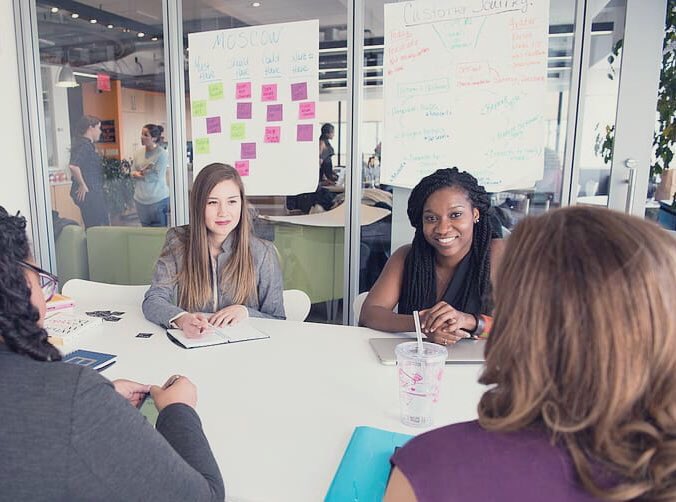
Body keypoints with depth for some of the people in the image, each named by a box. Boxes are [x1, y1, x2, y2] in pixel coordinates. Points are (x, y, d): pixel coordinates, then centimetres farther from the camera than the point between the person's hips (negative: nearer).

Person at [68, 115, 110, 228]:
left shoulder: (88, 144, 15)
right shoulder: (84, 145, -15)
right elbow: (73, 166, -29)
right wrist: (83, 185, -20)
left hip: (93, 193, 10)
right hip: (88, 193, -10)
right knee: (96, 229, -6)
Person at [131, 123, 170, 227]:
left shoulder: (162, 154, -11)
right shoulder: (138, 152, 7)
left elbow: (157, 176, -16)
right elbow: (133, 172, 10)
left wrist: (140, 174, -6)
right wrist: (136, 173, -12)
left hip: (158, 200, -6)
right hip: (140, 199, 6)